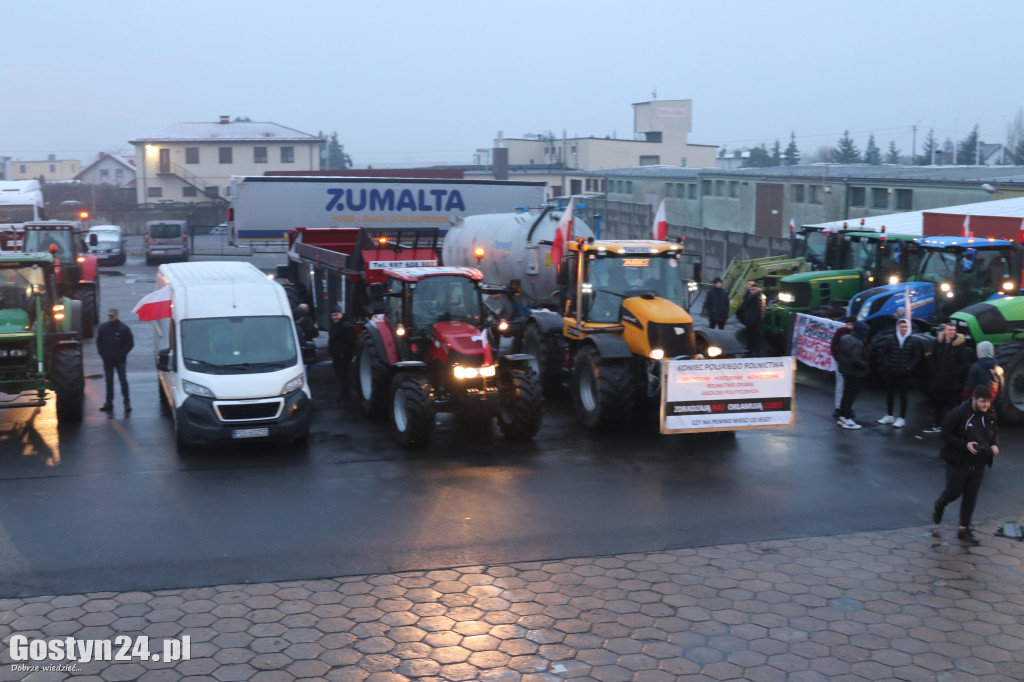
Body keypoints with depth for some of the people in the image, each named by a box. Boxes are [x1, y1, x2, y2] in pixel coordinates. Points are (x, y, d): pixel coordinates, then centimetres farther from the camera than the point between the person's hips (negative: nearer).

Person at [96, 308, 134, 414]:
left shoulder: (124, 328, -5)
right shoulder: (103, 328, 4)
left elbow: (130, 343, -2)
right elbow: (98, 342, 15)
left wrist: (122, 354, -9)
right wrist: (102, 353, 3)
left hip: (120, 360, -4)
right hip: (107, 360, 4)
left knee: (123, 380, -3)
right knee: (109, 381, 10)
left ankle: (127, 403, 0)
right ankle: (108, 403, 17)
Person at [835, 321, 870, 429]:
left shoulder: (844, 338, 6)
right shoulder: (858, 343, -22)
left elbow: (838, 354, 12)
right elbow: (856, 360, -27)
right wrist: (866, 365, -14)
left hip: (845, 370, 9)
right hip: (855, 373, -9)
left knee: (846, 395, 18)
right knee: (851, 396, -1)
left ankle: (842, 417, 25)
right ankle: (846, 419, 3)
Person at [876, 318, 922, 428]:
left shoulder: (914, 342, 0)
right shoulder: (890, 340, 3)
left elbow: (917, 357, 0)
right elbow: (883, 354, 7)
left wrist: (909, 368, -10)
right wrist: (887, 365, -4)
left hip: (904, 373, -2)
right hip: (891, 373, 2)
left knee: (903, 395, 1)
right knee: (890, 394, 10)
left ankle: (902, 418, 5)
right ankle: (889, 416, 22)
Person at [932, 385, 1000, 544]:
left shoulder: (990, 416, 2)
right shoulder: (958, 413, -16)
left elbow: (995, 434, 19)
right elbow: (946, 435, -14)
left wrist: (994, 445, -4)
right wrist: (965, 445, -25)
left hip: (978, 464, 5)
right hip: (958, 463, -5)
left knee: (971, 497, 7)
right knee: (953, 492, 3)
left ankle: (964, 528, 17)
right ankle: (939, 506, 37)